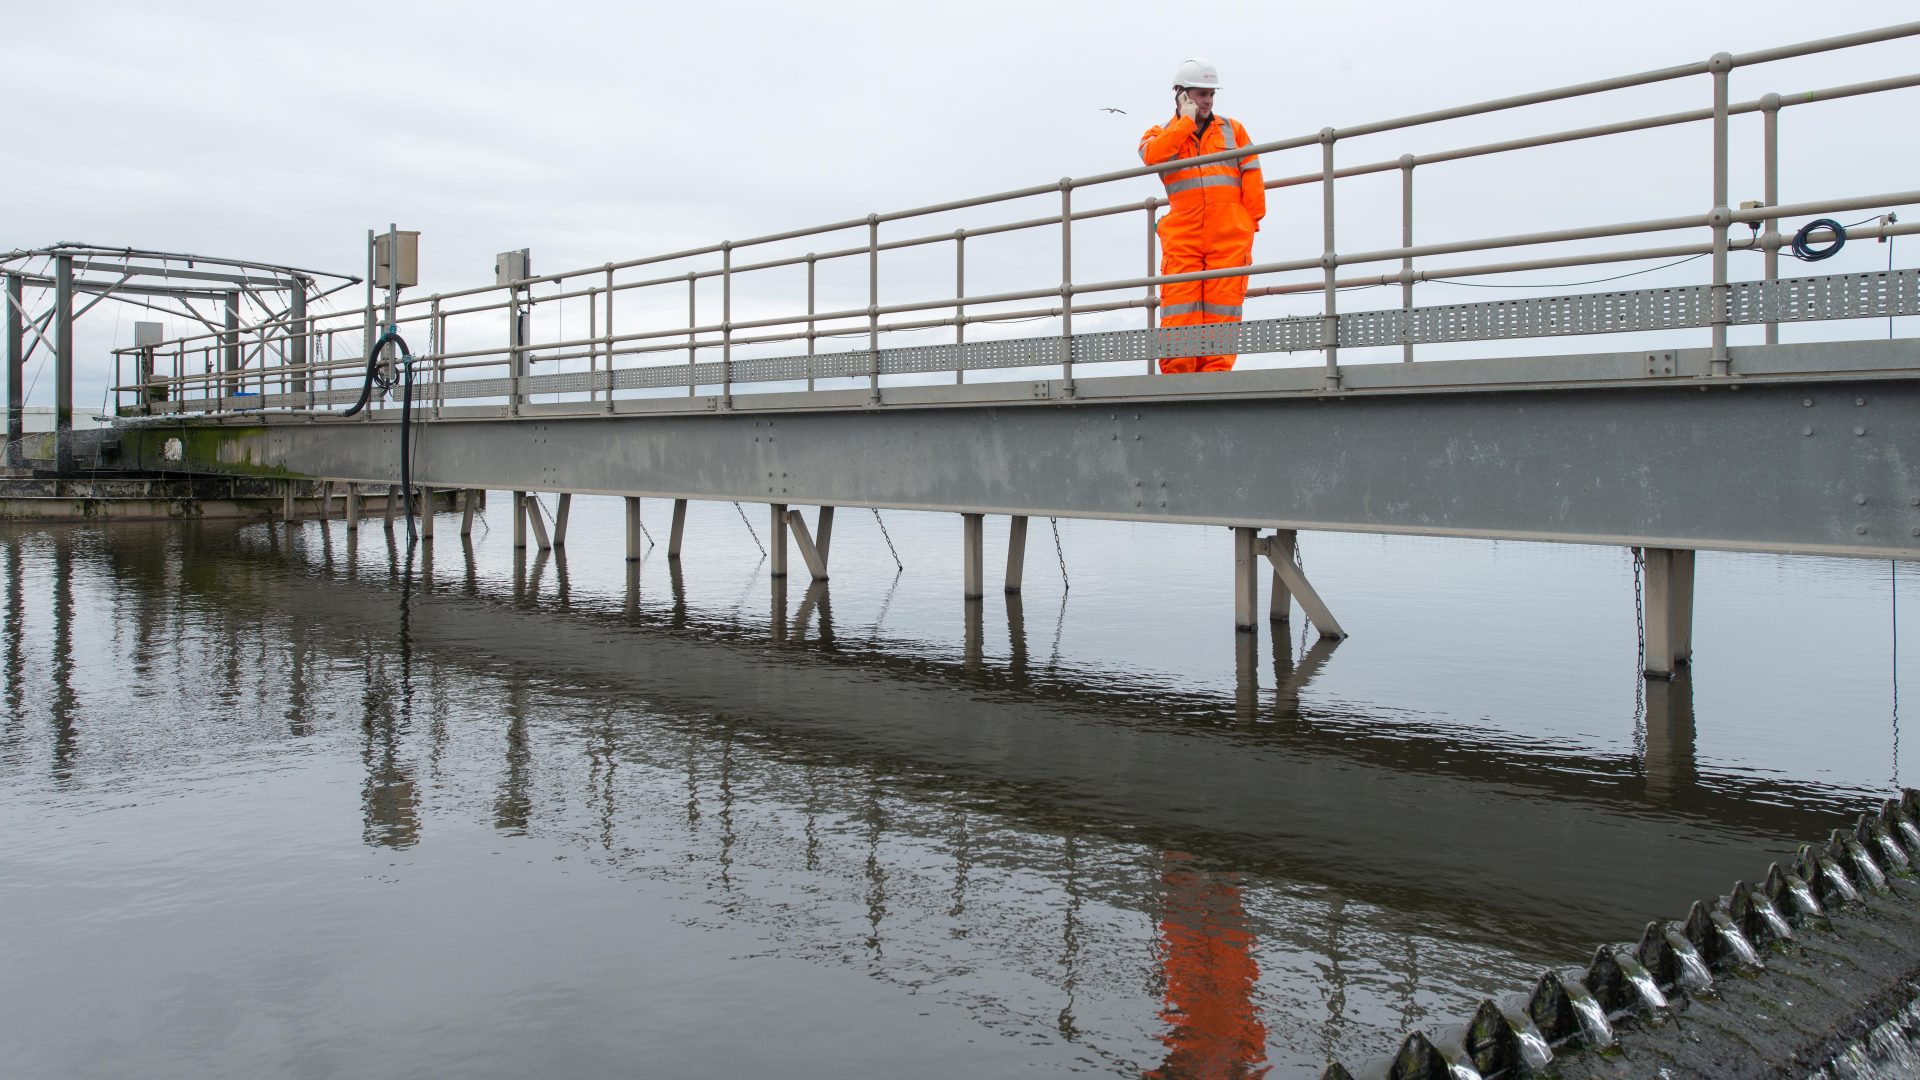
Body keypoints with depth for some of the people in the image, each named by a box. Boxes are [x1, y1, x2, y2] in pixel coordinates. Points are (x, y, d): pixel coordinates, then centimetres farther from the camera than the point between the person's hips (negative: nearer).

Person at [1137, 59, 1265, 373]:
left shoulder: (1232, 130, 18)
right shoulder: (1160, 134, 15)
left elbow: (1252, 177, 12)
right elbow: (1152, 155, -11)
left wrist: (1251, 221, 2)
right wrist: (1187, 121, -3)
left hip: (1230, 238, 1)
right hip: (1182, 237, -1)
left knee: (1221, 309, -4)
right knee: (1179, 310, -8)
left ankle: (1214, 374, -3)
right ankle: (1176, 374, -7)